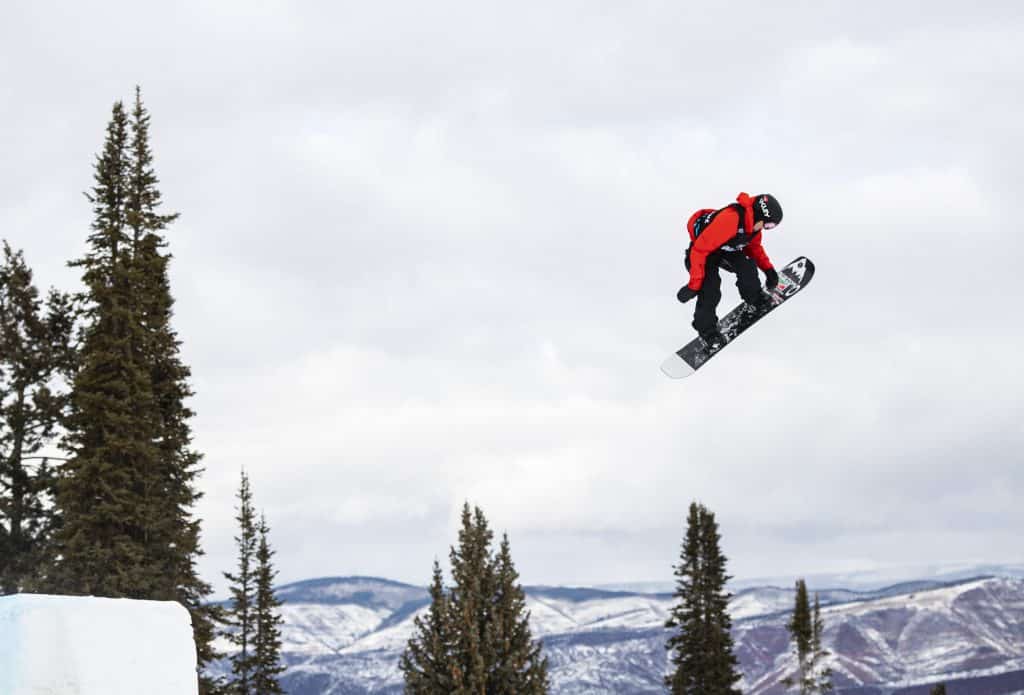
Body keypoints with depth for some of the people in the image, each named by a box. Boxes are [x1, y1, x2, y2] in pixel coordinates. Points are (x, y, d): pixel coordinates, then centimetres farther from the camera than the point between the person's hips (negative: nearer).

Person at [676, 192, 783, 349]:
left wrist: (769, 269, 1)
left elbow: (754, 247, 11)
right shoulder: (729, 220, -41)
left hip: (728, 249, 7)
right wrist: (694, 285, -33)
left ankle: (755, 300, 17)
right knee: (710, 292, -17)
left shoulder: (753, 221, -13)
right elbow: (700, 249, -36)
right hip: (704, 250, -7)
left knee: (747, 267, -12)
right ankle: (706, 330, 3)